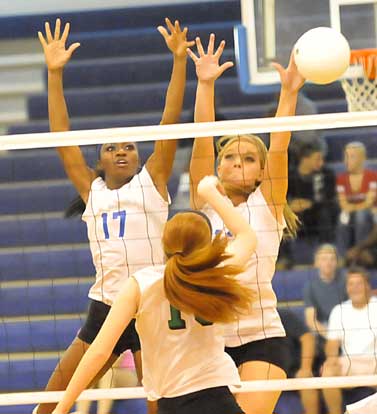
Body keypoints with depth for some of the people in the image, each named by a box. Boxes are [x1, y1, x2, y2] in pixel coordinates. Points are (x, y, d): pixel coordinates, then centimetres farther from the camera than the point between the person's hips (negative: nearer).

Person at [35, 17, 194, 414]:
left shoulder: (152, 180, 7)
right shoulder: (91, 189, 13)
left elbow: (169, 121, -1)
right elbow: (62, 136, 9)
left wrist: (179, 61, -9)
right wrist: (54, 73, 3)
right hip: (104, 307, 3)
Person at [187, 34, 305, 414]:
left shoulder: (267, 206, 6)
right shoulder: (205, 204, 9)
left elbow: (278, 148, -7)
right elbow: (202, 142, -2)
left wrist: (288, 93, -17)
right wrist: (205, 85, -11)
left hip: (262, 339, -2)